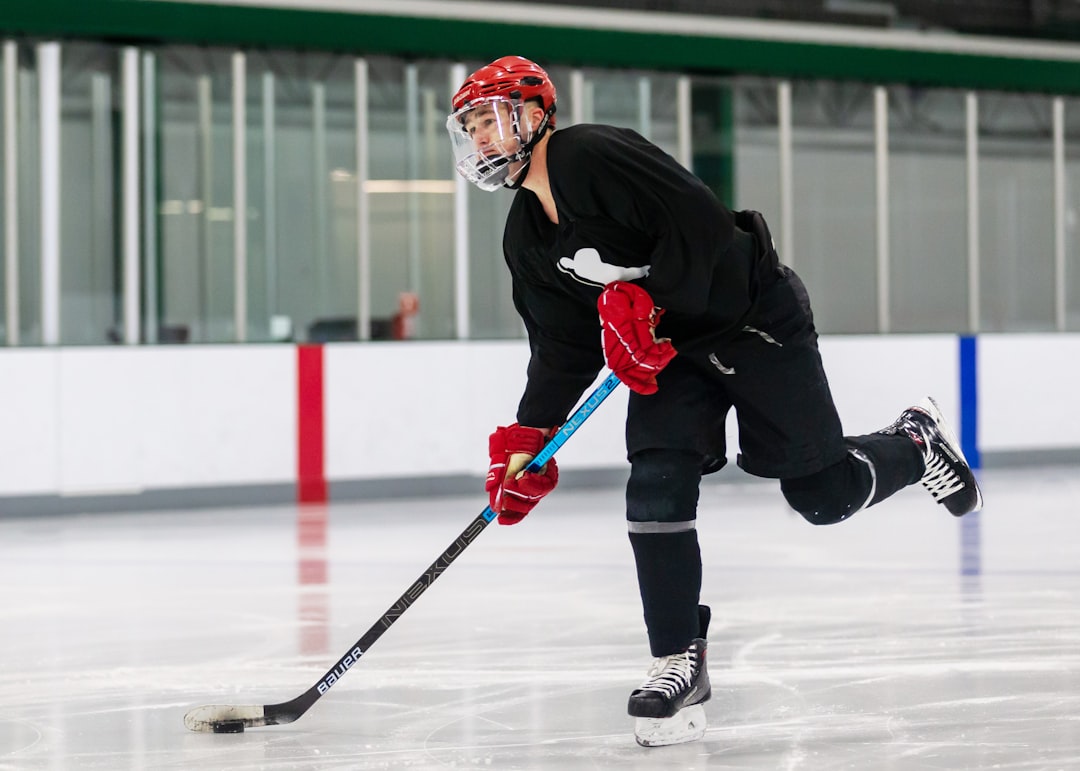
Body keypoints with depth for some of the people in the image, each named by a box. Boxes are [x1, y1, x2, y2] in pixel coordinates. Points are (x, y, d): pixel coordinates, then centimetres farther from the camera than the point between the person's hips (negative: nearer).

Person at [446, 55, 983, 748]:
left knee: (824, 494, -2)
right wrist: (528, 437, -7)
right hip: (671, 350, 7)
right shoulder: (525, 240, 4)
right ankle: (679, 666, -6)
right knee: (656, 488, -12)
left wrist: (646, 306, -31)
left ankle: (918, 445, 30)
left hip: (754, 316, -7)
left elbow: (703, 223, -29)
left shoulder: (595, 156, -23)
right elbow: (563, 347, 4)